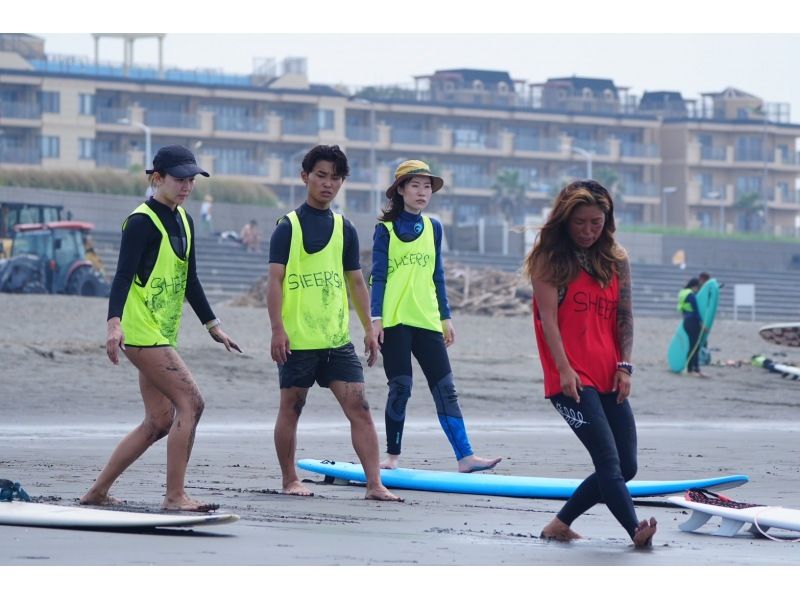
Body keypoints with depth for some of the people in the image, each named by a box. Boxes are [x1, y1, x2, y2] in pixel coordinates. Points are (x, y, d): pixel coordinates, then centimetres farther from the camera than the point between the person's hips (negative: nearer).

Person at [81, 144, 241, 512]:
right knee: (191, 403, -15)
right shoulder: (142, 222, -12)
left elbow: (190, 281, 23)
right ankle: (175, 496, -11)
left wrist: (213, 326, 24)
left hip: (162, 335, 10)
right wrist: (114, 322, -34)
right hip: (142, 332, -10)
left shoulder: (183, 222, 15)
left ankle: (97, 492, 16)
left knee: (159, 422, 10)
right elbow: (123, 275, -22)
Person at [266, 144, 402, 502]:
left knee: (359, 407, -5)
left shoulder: (344, 229, 12)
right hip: (297, 339, -4)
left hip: (337, 338, 4)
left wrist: (369, 329, 12)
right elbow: (275, 279, -7)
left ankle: (374, 484, -8)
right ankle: (289, 480, 20)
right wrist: (277, 329, -16)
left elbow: (356, 282, 17)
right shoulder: (288, 227, -2)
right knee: (291, 408, 6)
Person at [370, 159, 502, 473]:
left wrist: (446, 318, 15)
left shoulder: (434, 227, 14)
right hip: (394, 321, -4)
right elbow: (378, 277, -2)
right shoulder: (386, 229, 1)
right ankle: (393, 456, 9)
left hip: (427, 321, 4)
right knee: (400, 388, -3)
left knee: (445, 388, -2)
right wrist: (376, 317, -10)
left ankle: (465, 457, -6)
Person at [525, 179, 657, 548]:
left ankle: (560, 524, 16)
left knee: (625, 467, 6)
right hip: (571, 377, -6)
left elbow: (624, 316, 11)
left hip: (608, 379, 6)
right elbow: (548, 317, -8)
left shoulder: (617, 259, 12)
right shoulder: (549, 258, -1)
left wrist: (625, 366, 0)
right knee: (608, 459, -19)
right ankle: (636, 529, -25)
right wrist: (564, 369, -17)